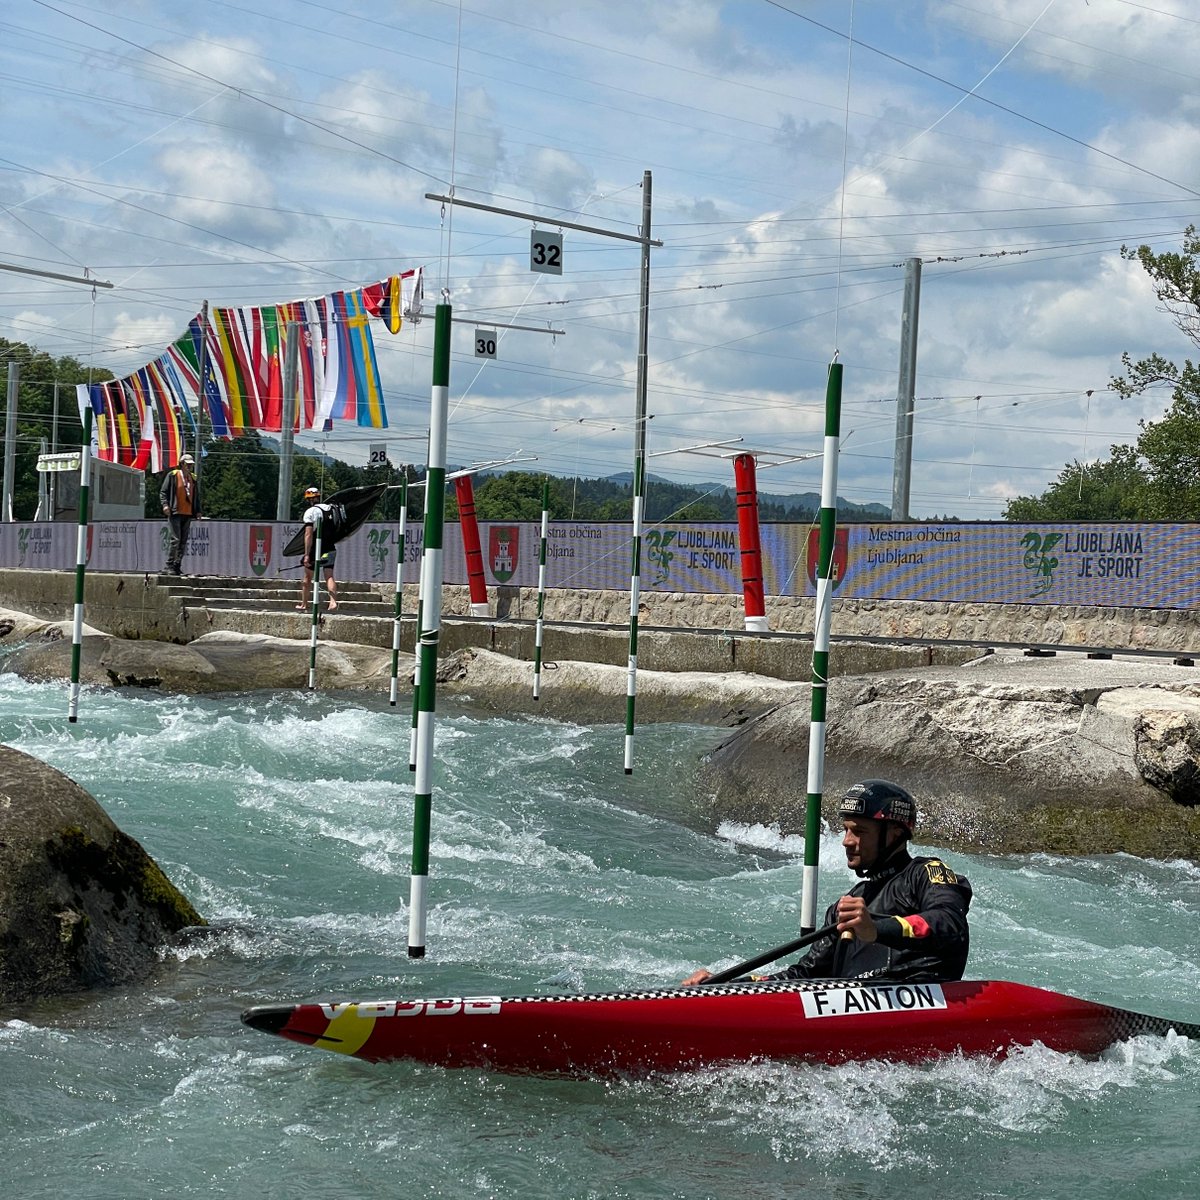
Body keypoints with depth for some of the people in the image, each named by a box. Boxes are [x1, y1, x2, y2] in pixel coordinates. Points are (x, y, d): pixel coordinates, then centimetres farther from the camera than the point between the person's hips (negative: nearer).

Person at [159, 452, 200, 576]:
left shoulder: (193, 479, 16)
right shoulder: (172, 475, -1)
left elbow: (196, 496, 22)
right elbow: (163, 492, 0)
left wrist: (198, 510, 10)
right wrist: (165, 504, -16)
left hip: (188, 514, 6)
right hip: (175, 513, -6)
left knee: (183, 541, 5)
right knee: (175, 539, -12)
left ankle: (177, 566, 10)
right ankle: (169, 565, -7)